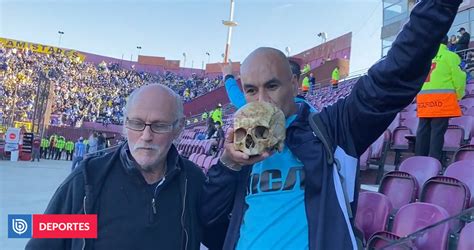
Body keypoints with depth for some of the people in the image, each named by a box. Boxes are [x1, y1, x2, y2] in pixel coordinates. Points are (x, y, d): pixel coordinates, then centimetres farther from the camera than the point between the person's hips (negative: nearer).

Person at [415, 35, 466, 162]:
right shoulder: (450, 56, 2)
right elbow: (458, 77, -1)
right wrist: (459, 95, 13)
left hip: (423, 98, 5)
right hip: (442, 99, -5)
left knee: (423, 131, 7)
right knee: (438, 132, -5)